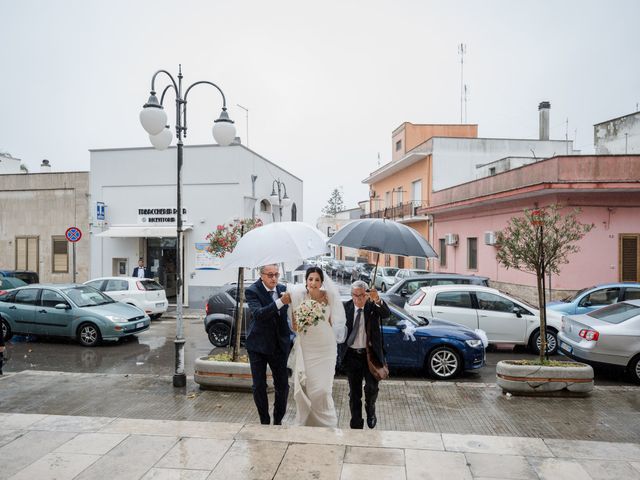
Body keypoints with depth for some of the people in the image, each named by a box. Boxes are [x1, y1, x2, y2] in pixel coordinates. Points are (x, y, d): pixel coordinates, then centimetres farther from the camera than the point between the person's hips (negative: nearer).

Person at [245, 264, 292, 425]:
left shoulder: (282, 289, 0)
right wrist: (281, 301, -39)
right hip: (258, 345, -3)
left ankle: (278, 420, 25)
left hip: (279, 345, 3)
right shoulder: (252, 291, -13)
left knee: (283, 385, 7)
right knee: (259, 386, 7)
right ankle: (264, 421, 25)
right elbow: (258, 314, -29)